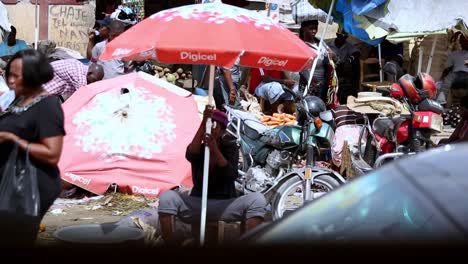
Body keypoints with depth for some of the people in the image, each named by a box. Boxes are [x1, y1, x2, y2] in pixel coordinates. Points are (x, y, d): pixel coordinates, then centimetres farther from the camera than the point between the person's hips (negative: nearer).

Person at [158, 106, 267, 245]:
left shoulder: (230, 147, 1)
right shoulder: (197, 148, 2)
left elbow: (232, 175, -17)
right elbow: (190, 155, -25)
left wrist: (215, 149, -29)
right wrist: (203, 122, -33)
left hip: (225, 205, -1)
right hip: (197, 204, 1)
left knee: (257, 199, -28)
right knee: (167, 197, -27)